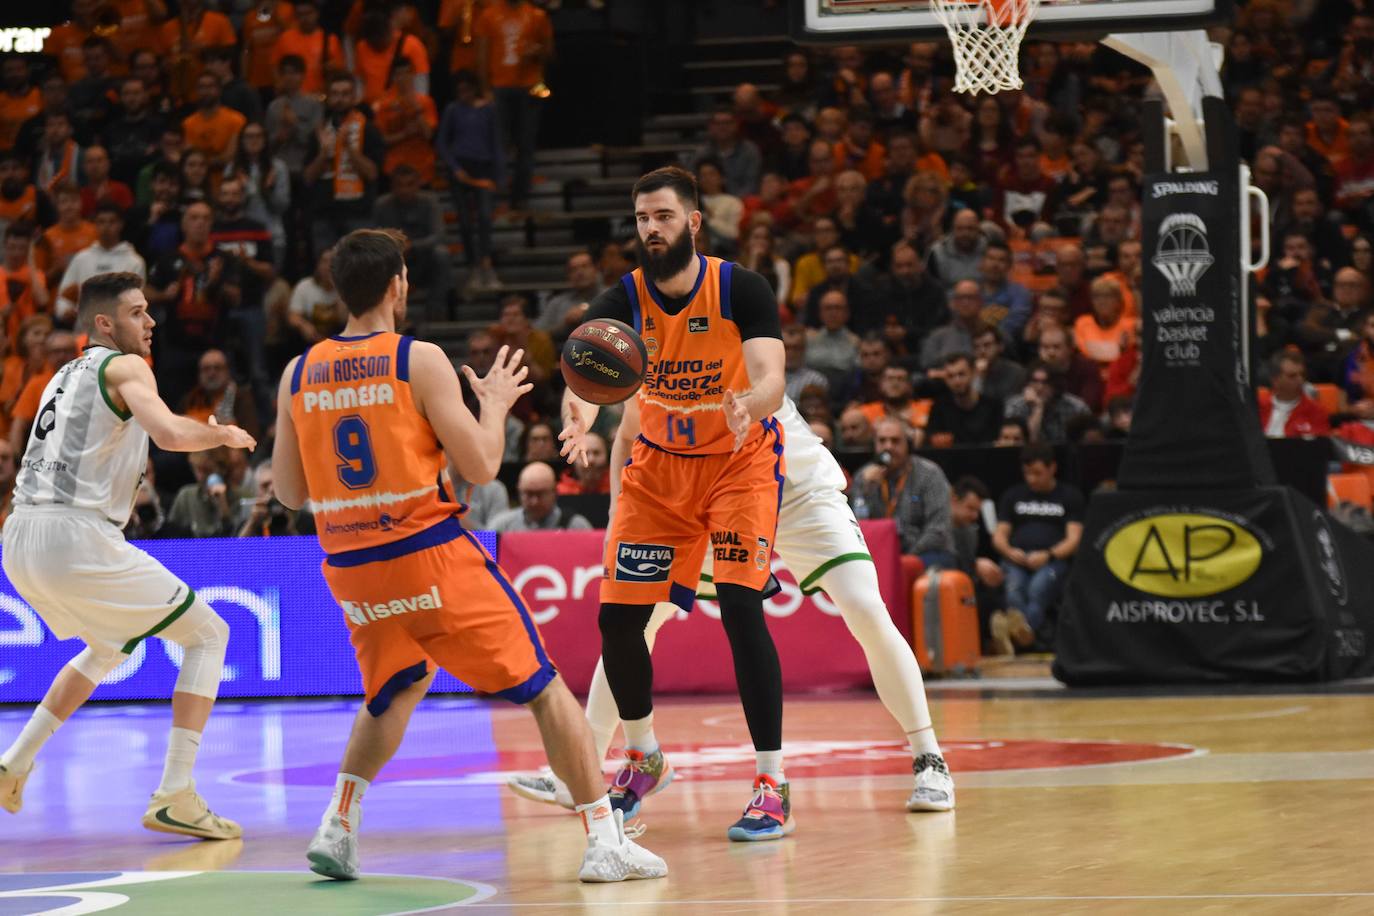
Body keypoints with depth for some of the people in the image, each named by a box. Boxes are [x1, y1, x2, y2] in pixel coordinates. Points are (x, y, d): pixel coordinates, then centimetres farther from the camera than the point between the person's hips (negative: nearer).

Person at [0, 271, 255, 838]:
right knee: (208, 635, 3)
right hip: (76, 536, -8)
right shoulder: (124, 367, -1)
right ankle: (174, 798, -8)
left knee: (109, 648, 34)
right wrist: (221, 435, 1)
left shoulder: (63, 377, 24)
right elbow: (169, 434, -18)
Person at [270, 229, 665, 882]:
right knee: (544, 688, 4)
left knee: (393, 693, 29)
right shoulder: (421, 361, -8)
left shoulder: (298, 374, 4)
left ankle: (337, 829, 15)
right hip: (433, 557, -5)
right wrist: (496, 402, 8)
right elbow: (480, 467, -9)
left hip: (353, 570, 5)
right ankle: (605, 840, -2)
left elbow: (288, 492, 10)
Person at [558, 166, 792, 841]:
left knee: (741, 607, -20)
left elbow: (770, 377, -29)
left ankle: (772, 785, -15)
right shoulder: (623, 300, -12)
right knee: (618, 617, -1)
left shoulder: (741, 289, -18)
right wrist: (579, 413, -52)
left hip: (741, 462, -3)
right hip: (658, 464, 3)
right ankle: (642, 756, 25)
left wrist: (748, 404, -53)